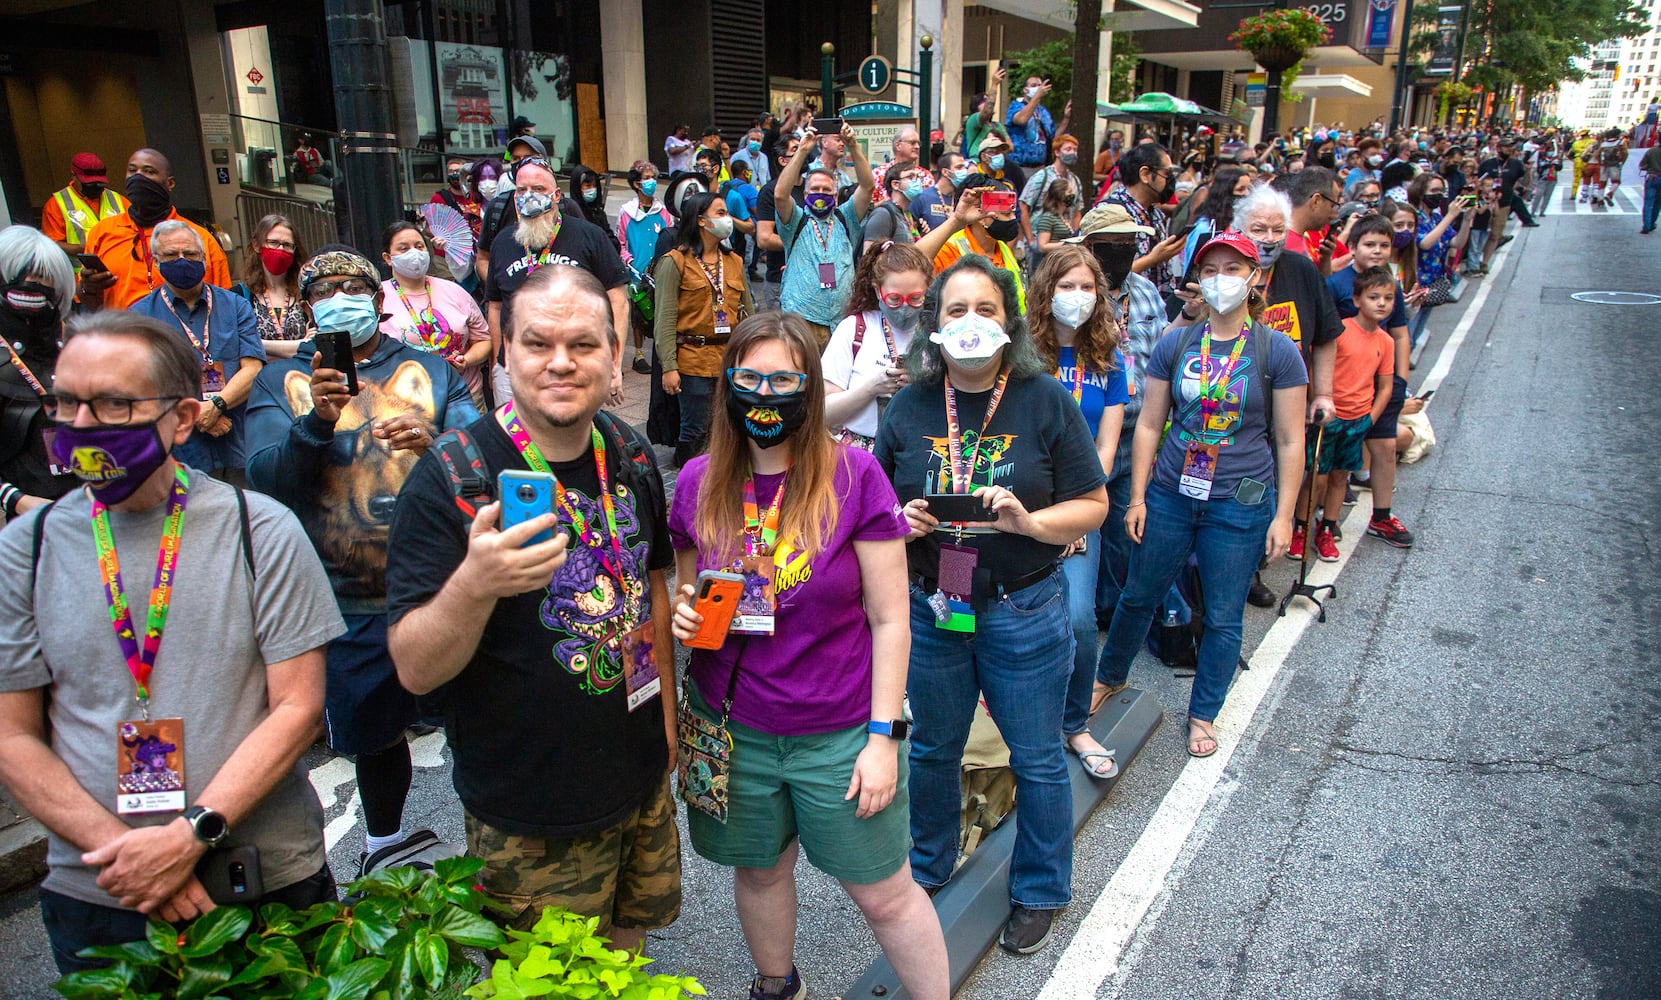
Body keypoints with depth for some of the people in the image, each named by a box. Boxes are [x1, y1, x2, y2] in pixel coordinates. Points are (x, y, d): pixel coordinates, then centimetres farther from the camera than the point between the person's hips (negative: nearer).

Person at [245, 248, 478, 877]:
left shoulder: (431, 370, 6)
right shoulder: (279, 382, 6)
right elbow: (266, 480, -7)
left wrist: (435, 441, -26)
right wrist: (316, 422, -24)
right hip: (351, 601, 1)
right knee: (376, 733, 19)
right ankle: (385, 843, 46)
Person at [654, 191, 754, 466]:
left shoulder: (735, 262, 14)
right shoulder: (675, 262, -3)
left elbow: (748, 313, 17)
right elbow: (665, 319, -8)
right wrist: (669, 367, -14)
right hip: (694, 361, -5)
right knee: (695, 432, 0)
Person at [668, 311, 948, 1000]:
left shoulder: (854, 477, -14)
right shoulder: (699, 482, -4)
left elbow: (889, 618, -10)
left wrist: (884, 734, -11)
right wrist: (680, 617, -12)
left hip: (841, 731, -3)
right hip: (732, 726, 4)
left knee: (883, 893, 11)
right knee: (758, 870, 23)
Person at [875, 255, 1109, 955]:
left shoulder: (1045, 401, -9)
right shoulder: (910, 406, -2)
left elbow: (1092, 506, -6)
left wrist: (1029, 521, -24)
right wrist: (899, 522, -15)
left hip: (1023, 612, -2)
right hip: (929, 607, 2)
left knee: (1036, 757, 14)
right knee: (933, 747, 21)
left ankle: (1040, 889, 39)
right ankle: (928, 865, 46)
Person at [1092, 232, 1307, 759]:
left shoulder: (1277, 351, -5)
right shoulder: (1175, 343, 1)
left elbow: (1290, 441, -2)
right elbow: (1149, 425, 3)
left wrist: (1283, 515, -5)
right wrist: (1137, 497, 0)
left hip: (1241, 503, -2)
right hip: (1170, 494, 2)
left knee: (1223, 617, 10)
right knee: (1139, 594, 15)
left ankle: (1203, 714, 30)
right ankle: (1109, 676, 40)